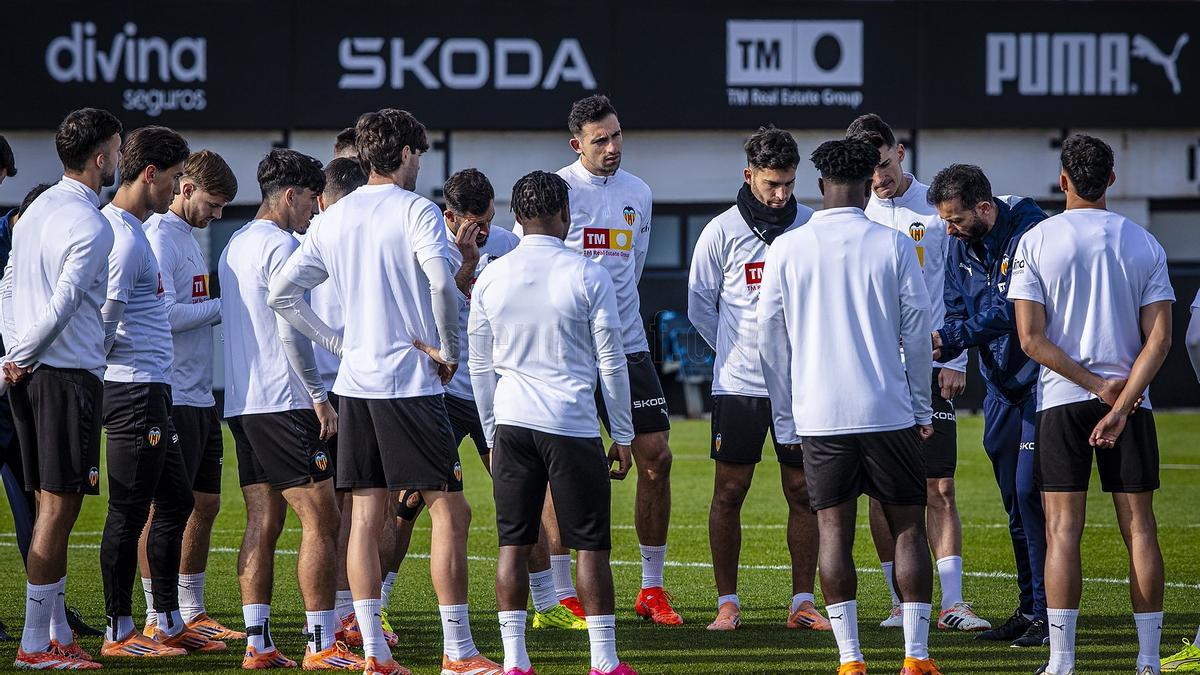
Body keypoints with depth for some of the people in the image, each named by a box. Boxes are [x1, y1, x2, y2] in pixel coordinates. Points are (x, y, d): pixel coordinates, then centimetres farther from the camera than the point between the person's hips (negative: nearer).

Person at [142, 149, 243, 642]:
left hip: (200, 396, 10)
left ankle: (192, 612, 21)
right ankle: (157, 619, -2)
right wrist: (224, 306, -13)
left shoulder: (189, 236, 18)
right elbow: (164, 314, -20)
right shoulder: (160, 237, -11)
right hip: (173, 397, -10)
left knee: (205, 503, 13)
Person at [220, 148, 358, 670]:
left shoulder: (235, 245, 18)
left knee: (263, 523, 8)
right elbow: (291, 331, -17)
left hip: (241, 405, 9)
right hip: (282, 403, -9)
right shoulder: (281, 246, -10)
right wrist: (320, 396, -12)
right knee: (320, 519, -7)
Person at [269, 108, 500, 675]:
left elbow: (282, 293, 13)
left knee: (367, 516, 7)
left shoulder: (335, 218, 11)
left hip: (355, 384, 7)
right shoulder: (414, 209, -8)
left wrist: (337, 343, 14)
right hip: (411, 383, -6)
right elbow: (440, 281, -24)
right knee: (450, 513, -2)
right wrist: (448, 351, -11)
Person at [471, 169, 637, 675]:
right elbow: (611, 363, -2)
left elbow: (480, 366, 10)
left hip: (511, 424, 3)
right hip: (572, 425, -3)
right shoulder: (587, 277, -5)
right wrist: (623, 436, 7)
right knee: (591, 545, 1)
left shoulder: (490, 278, 5)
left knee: (513, 543, 5)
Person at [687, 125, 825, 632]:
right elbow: (700, 304, 6)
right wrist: (736, 352, 5)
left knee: (803, 493, 3)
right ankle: (727, 603, 8)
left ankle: (802, 602, 9)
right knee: (729, 493, 1)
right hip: (739, 384, -1)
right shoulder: (722, 232, -2)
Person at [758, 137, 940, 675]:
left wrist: (786, 422, 13)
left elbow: (770, 340, 4)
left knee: (834, 531, 4)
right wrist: (922, 408, 12)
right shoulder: (893, 244, -3)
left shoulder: (786, 249, 1)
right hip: (888, 411, -1)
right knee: (907, 527, 6)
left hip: (820, 416, 1)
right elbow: (917, 331, 1)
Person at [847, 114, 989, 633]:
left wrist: (954, 360, -3)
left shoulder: (936, 209, 3)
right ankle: (901, 599, 9)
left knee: (940, 488, -4)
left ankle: (952, 602, -4)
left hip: (930, 364, -1)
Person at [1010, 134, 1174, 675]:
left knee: (1063, 530, -1)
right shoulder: (1144, 244, 2)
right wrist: (1121, 403, -9)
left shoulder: (1036, 241, -3)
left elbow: (1031, 338, -9)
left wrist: (1098, 386, -7)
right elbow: (1159, 338, -6)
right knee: (1139, 528, 4)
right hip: (1132, 399, 2)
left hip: (1061, 402, -2)